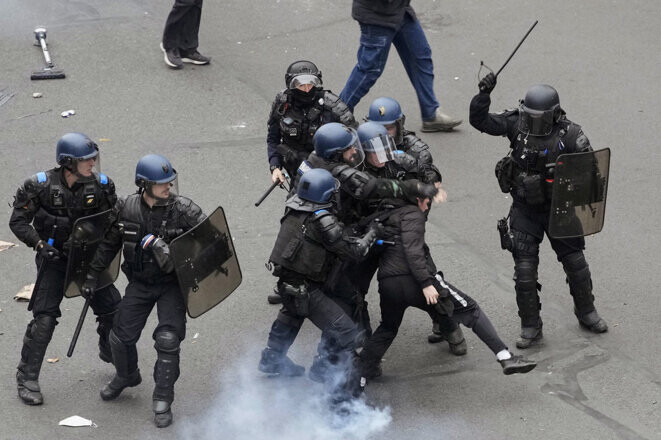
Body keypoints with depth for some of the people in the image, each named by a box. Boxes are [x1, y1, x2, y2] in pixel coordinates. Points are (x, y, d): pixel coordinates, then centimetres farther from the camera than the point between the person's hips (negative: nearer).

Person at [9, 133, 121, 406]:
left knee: (113, 310, 5)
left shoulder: (101, 185, -9)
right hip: (54, 260, -3)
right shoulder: (41, 186, -17)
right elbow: (18, 222, -10)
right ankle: (27, 378, 0)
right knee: (44, 319, -11)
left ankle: (111, 354, 35)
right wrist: (40, 244, -21)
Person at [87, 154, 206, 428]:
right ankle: (126, 377, 39)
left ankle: (163, 402, 2)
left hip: (172, 284, -3)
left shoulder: (183, 210, -17)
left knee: (168, 341, -12)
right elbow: (109, 243, 8)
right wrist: (92, 274, 12)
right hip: (140, 283, 3)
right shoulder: (127, 209, -7)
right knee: (121, 336, 7)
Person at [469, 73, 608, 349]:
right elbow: (479, 121, -12)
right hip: (525, 210, 1)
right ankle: (530, 327, 12)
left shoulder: (569, 135, -17)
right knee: (524, 269, -2)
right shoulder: (517, 124, -12)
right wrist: (484, 95, -28)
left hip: (559, 209, -1)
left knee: (575, 263, 11)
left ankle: (586, 312, 35)